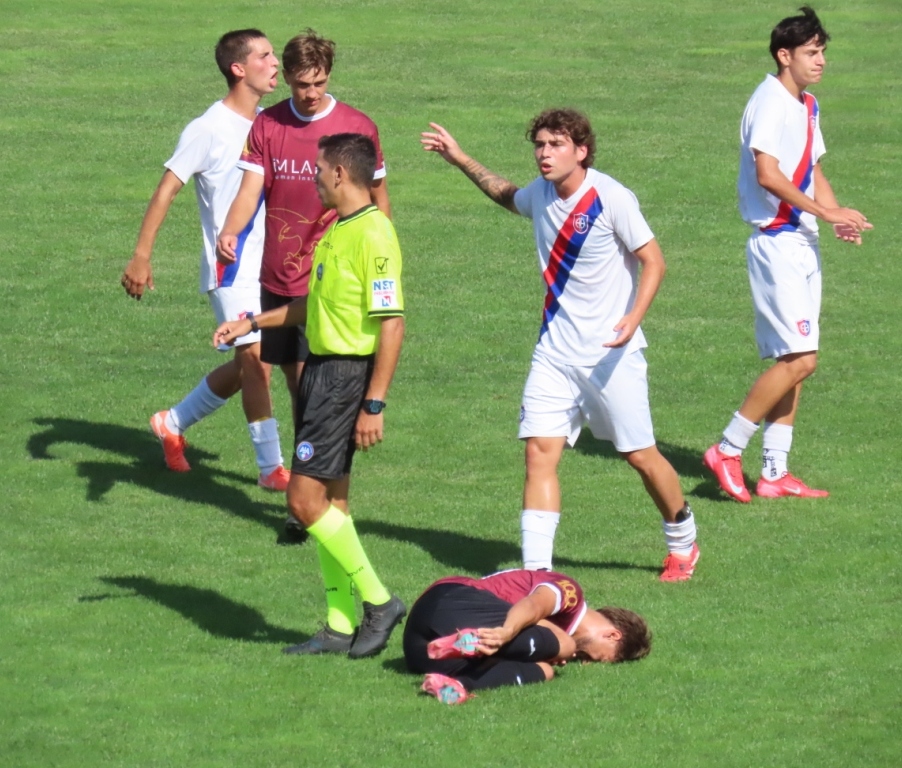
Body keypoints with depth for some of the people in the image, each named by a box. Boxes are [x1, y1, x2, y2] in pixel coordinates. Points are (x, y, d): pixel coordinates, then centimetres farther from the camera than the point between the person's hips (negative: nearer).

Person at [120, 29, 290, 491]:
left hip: (269, 266, 7)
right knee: (256, 358, -14)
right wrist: (141, 257, -17)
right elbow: (166, 190, -12)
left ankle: (174, 423, 32)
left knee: (246, 367, 13)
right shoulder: (209, 130, -12)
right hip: (230, 268, -7)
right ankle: (271, 467, -8)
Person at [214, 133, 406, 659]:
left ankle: (377, 601, -2)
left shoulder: (373, 235, -18)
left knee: (306, 499, -11)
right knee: (330, 501, 12)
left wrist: (373, 406, -23)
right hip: (321, 370, 10)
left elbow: (392, 324, -22)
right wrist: (253, 323, 27)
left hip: (346, 376, -10)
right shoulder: (337, 230, 13)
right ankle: (341, 627, 17)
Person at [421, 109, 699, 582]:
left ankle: (682, 542, 30)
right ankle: (535, 570, -12)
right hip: (555, 350, 5)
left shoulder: (611, 198, -15)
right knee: (539, 451, -9)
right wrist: (459, 159, 26)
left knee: (640, 455, 4)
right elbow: (507, 196, 29)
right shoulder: (541, 195, 4)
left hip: (610, 353, -5)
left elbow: (653, 261, -12)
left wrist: (633, 319, -26)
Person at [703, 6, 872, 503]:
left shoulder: (807, 107, 15)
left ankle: (774, 473, 12)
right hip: (776, 243, -10)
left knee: (791, 360, 9)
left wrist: (837, 216, 5)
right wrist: (827, 213, -22)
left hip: (802, 244, 10)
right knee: (799, 358, -14)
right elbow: (768, 174, -24)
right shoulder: (770, 103, -14)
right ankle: (727, 451, -6)